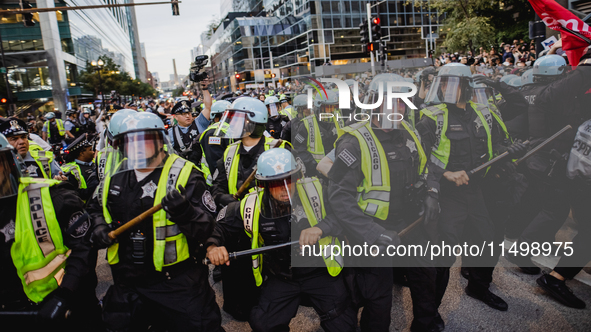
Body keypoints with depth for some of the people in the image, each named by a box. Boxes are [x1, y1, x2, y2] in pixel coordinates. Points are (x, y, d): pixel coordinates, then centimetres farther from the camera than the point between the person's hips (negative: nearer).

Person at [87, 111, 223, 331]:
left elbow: (205, 230, -17)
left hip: (177, 282, -5)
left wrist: (184, 212, -36)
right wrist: (98, 228, 4)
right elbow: (96, 208, 24)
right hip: (127, 283, 6)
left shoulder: (184, 174, -13)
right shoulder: (116, 177, 4)